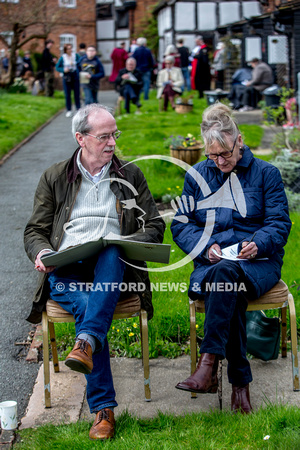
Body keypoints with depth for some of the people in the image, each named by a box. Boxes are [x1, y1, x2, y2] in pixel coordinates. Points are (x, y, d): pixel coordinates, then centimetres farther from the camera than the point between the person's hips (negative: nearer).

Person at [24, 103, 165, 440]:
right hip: (65, 271, 0)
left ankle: (86, 343, -50)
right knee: (86, 305, -34)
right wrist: (41, 253, -9)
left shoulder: (130, 175, 16)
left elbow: (155, 225, 14)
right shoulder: (54, 178, 15)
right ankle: (103, 408, -31)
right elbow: (35, 231, 15)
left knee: (111, 252, -37)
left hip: (111, 267, 1)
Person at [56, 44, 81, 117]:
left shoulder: (76, 55, -1)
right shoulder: (62, 57, -3)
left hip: (75, 76, 0)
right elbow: (57, 67, 2)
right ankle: (69, 110, 13)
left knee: (77, 93, 3)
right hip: (66, 77, 0)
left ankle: (78, 109, 13)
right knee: (67, 94, 3)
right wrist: (63, 70, -14)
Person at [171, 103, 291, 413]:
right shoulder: (196, 176, 14)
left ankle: (208, 364, -43)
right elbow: (180, 224, 11)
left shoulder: (265, 173, 8)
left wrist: (257, 244, -18)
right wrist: (206, 247, -9)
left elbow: (279, 224, 3)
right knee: (230, 291, -36)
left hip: (258, 262, -1)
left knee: (227, 272, -39)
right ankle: (240, 382, -31)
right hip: (211, 264, 2)